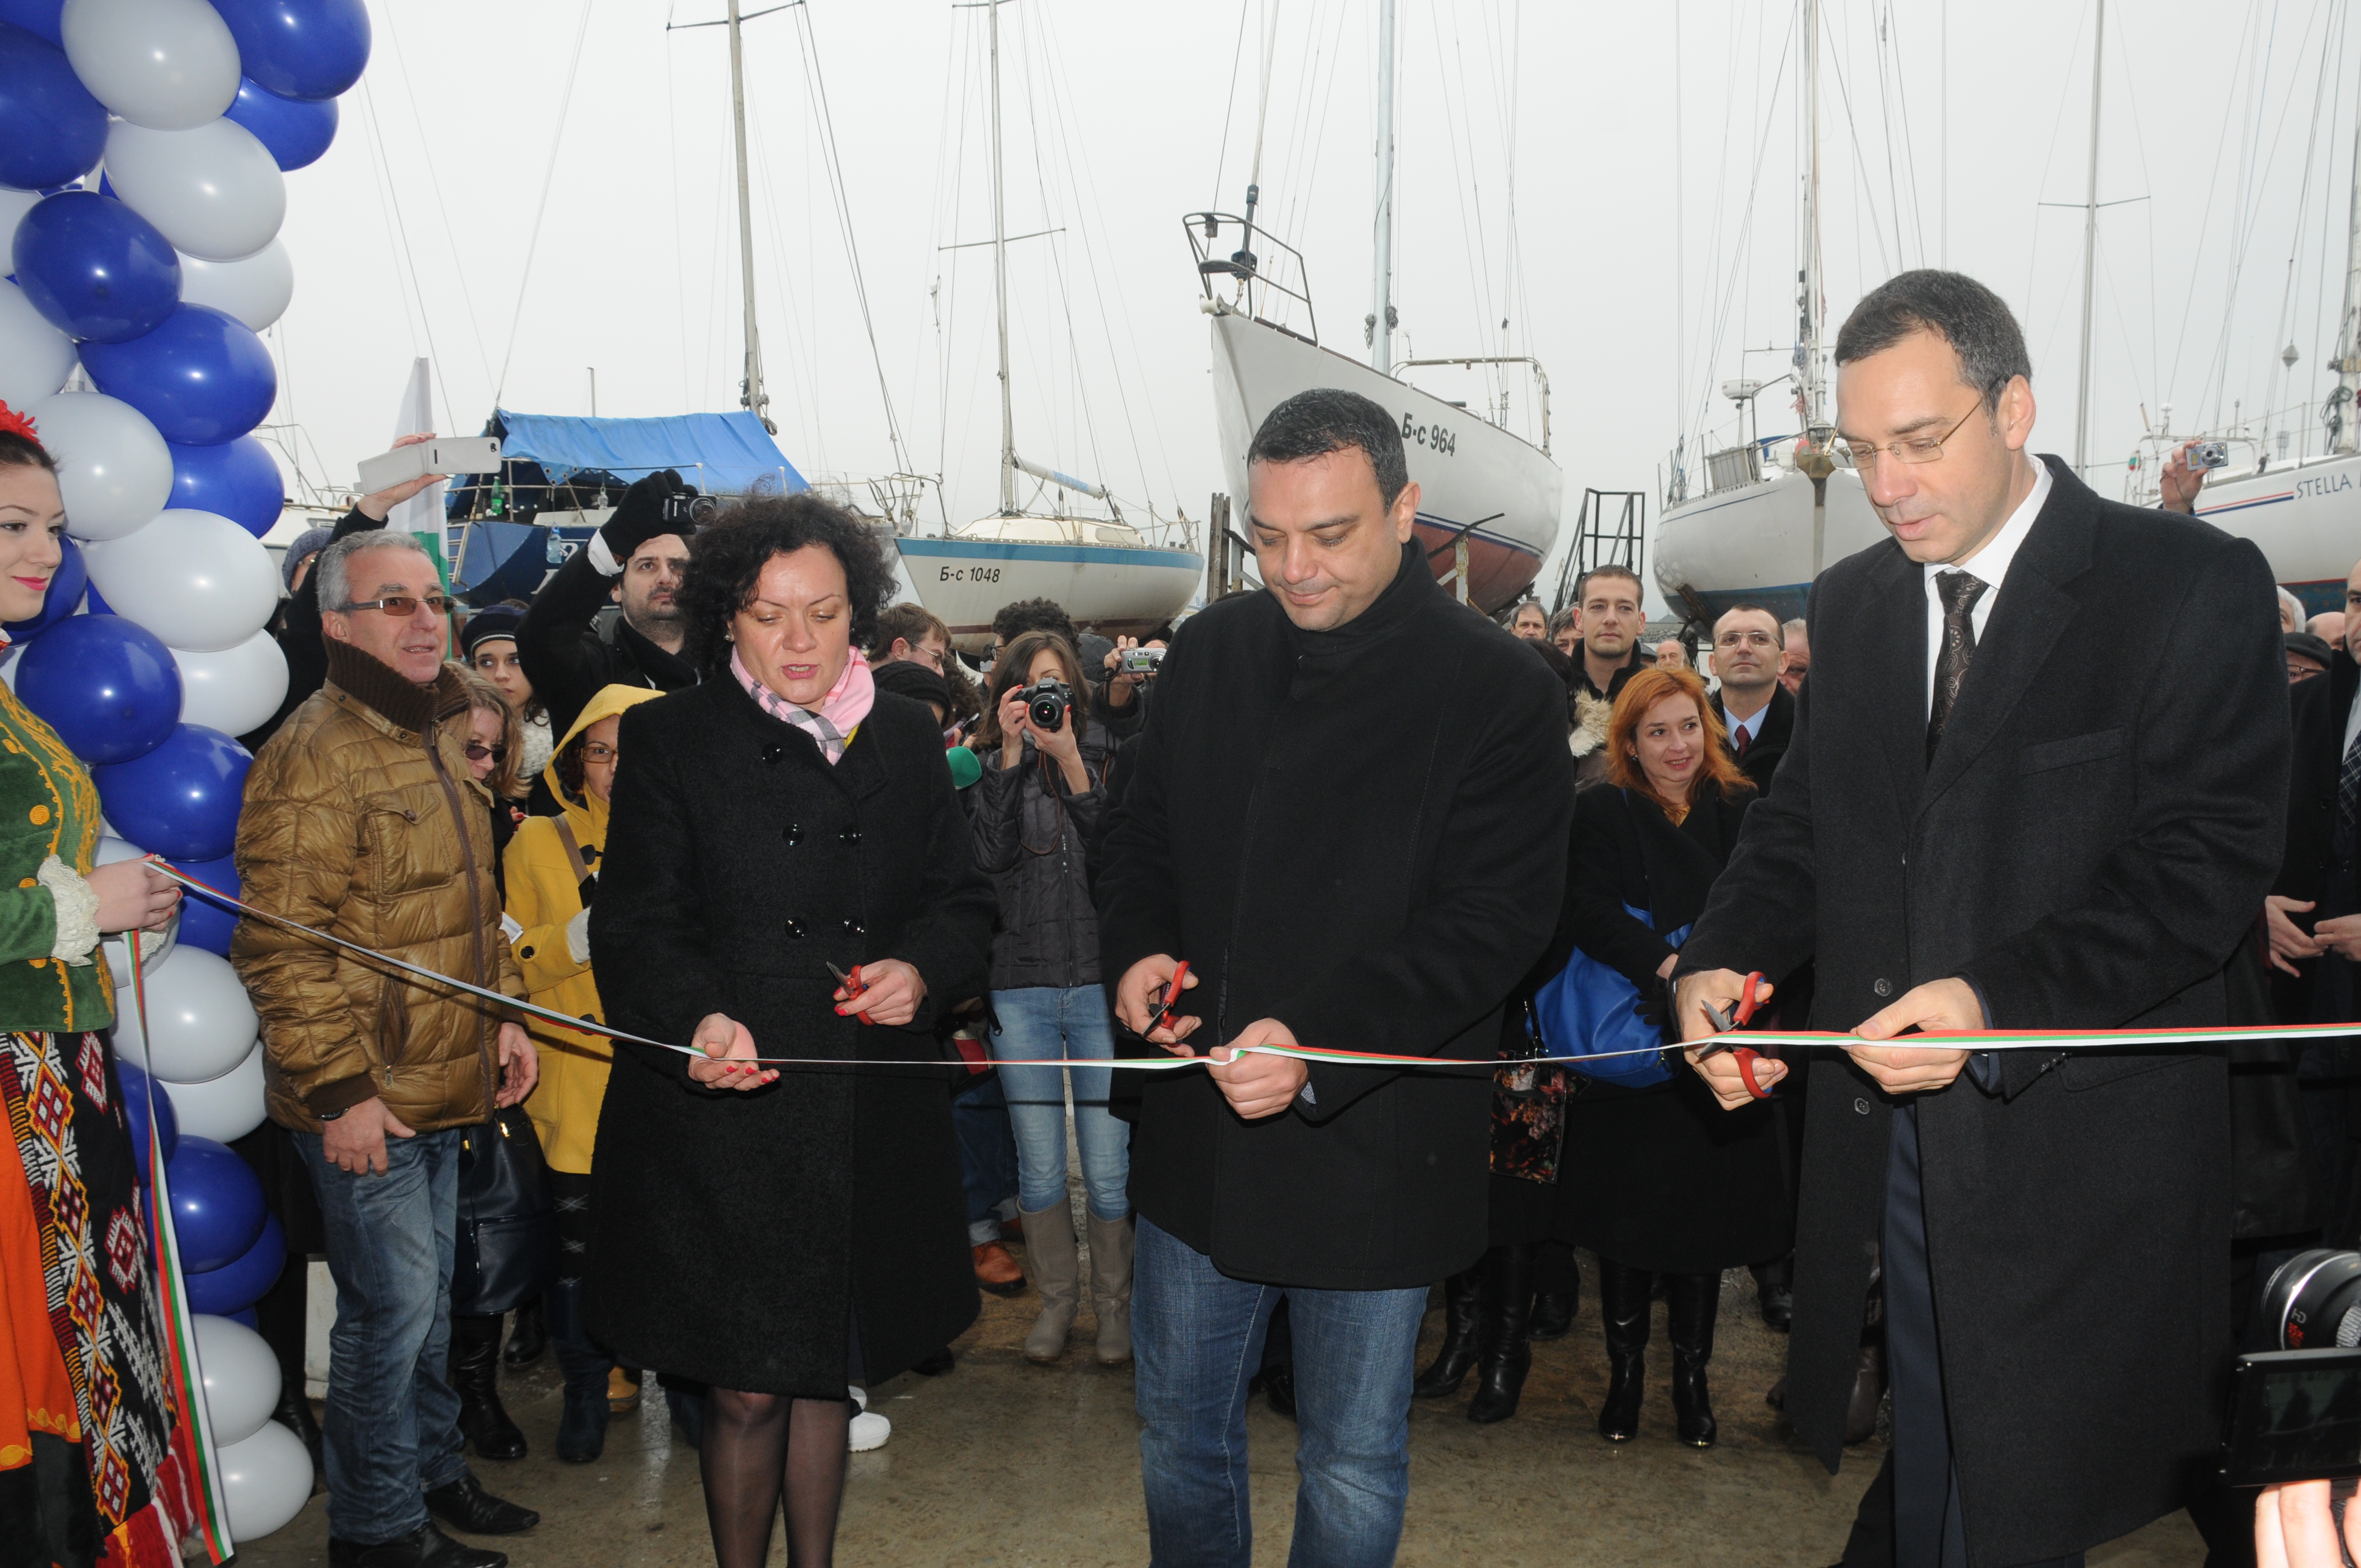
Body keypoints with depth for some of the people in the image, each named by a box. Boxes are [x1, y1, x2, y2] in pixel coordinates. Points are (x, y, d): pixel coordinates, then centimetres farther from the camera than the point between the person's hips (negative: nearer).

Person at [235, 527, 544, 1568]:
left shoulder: (437, 735, 13)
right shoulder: (316, 754, -18)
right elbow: (282, 945, -21)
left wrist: (501, 1015, 17)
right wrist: (339, 1089, -21)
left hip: (440, 1088, 9)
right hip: (365, 1101, -9)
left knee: (427, 1295, 20)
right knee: (393, 1302, 1)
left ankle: (433, 1471, 37)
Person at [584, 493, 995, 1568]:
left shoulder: (906, 736, 8)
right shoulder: (670, 738, -2)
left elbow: (960, 900, 11)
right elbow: (639, 921, -7)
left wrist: (923, 968, -11)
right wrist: (701, 1018, -27)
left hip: (872, 1120, 3)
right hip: (725, 1117, -3)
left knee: (828, 1375, 17)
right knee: (747, 1390, 5)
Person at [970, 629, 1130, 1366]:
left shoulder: (1102, 757, 4)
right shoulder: (993, 767, 6)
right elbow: (992, 855, -11)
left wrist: (1069, 760, -18)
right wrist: (1011, 755, -16)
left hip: (1100, 985, -1)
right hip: (1019, 991, 1)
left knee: (1108, 1169, 2)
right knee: (1040, 1168, 9)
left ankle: (1114, 1302, 23)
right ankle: (1057, 1297, 29)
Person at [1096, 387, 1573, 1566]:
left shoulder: (1501, 693, -11)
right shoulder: (1209, 653, 3)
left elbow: (1492, 922, -16)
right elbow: (1142, 836, 13)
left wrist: (1317, 1050, -28)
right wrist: (1135, 948, -8)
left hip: (1373, 1150, -4)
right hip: (1197, 1138, 4)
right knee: (1179, 1440, 21)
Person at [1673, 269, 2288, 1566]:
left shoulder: (2193, 585, -9)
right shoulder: (1852, 601, 8)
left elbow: (2210, 860, -15)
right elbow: (1801, 819, 11)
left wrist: (1999, 999, -27)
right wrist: (1721, 959, -9)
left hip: (2075, 1134, -4)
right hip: (1888, 1122, 5)